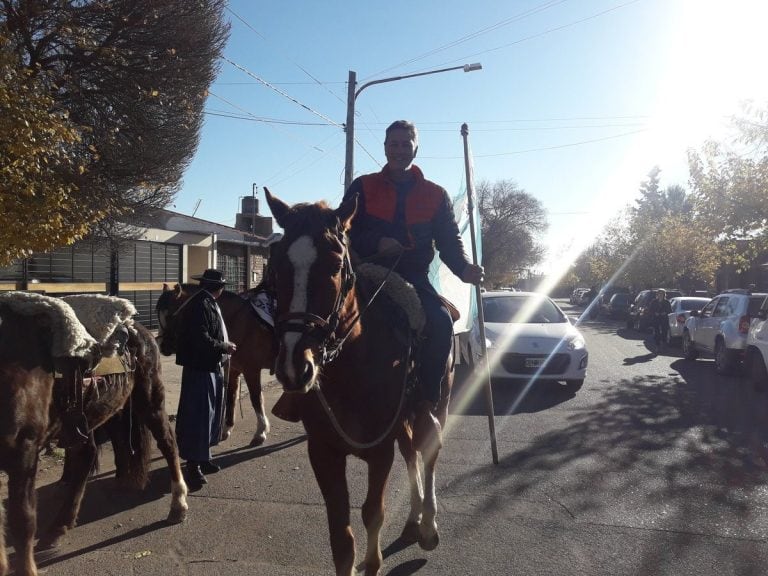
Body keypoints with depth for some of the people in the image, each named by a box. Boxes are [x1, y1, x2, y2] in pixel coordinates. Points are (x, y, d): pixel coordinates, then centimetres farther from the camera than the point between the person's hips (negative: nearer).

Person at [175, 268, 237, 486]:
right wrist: (225, 347, -16)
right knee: (197, 414, -3)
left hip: (212, 367, 10)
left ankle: (203, 456, 30)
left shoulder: (209, 304, 11)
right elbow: (201, 340, -26)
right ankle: (194, 464, 6)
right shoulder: (200, 305, -19)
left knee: (210, 413, 18)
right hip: (199, 368, -10)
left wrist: (223, 346, 10)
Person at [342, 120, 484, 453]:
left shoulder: (435, 195, 12)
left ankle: (426, 406, -18)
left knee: (442, 323, -27)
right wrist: (376, 244, -17)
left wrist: (464, 269, -14)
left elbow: (450, 241, 8)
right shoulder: (363, 188, 9)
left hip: (415, 278, 1)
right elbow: (344, 233, 3)